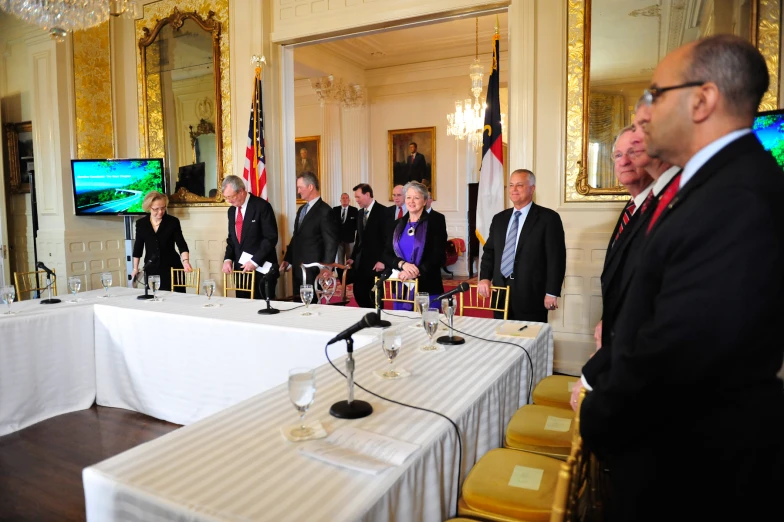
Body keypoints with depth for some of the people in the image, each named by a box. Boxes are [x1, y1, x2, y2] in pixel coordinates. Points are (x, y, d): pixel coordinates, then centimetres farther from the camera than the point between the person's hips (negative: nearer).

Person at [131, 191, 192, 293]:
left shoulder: (173, 221, -6)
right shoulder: (141, 223, 1)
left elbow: (181, 244, -11)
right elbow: (138, 247, 11)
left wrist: (185, 261, -28)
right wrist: (135, 268, 12)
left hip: (172, 268, -2)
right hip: (151, 269, 2)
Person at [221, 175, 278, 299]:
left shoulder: (262, 206, -9)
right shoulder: (231, 210, 13)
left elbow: (271, 238, -13)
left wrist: (255, 261, -18)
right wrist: (228, 259, 2)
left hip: (262, 269, -6)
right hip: (240, 268, 6)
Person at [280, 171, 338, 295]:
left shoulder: (325, 211, -12)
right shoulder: (301, 209, 16)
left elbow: (331, 242, -15)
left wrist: (326, 267, -19)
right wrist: (287, 259, 16)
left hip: (313, 269, -8)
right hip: (297, 268, 8)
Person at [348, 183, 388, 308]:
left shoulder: (382, 211, -7)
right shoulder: (361, 213, 15)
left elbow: (387, 237, -11)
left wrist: (382, 260, -16)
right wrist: (353, 257, 12)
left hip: (375, 262, -7)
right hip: (360, 261, 7)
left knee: (374, 295, -2)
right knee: (358, 293, 5)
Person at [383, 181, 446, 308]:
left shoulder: (435, 224, -3)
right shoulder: (398, 225, 11)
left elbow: (439, 258, -9)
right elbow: (387, 255, 6)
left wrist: (416, 272, -21)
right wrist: (402, 264, -14)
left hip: (427, 289, -4)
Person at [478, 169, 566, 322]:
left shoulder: (548, 218, -3)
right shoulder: (499, 219, 14)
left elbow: (556, 258, -7)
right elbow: (489, 252, 16)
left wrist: (552, 293, -12)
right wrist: (485, 278, 0)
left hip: (531, 297, -5)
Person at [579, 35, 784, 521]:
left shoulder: (737, 199, -27)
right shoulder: (718, 180, 5)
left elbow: (675, 351, -29)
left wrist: (596, 416, -13)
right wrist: (604, 387, 5)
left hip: (693, 462, -8)